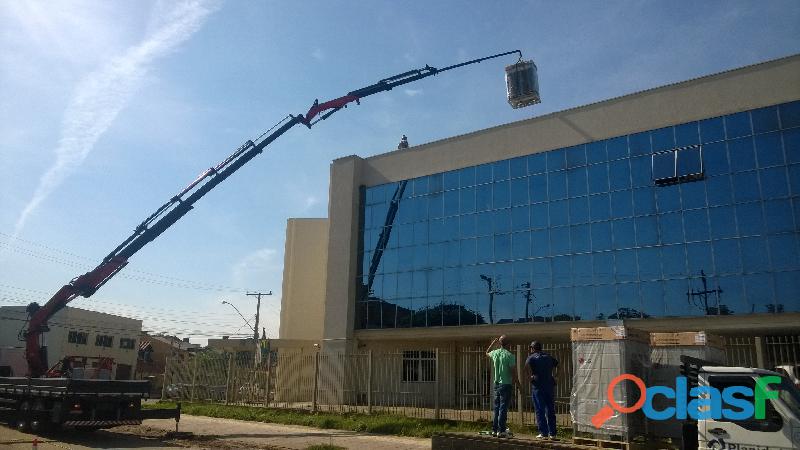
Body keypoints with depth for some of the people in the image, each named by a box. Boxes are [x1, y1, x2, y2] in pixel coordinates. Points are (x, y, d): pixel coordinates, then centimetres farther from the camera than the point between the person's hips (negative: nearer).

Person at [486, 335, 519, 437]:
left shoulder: (495, 353, 5)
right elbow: (513, 371, -13)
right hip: (506, 384, -6)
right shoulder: (510, 355, -13)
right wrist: (517, 382, -2)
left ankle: (494, 430, 16)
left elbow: (487, 353, 28)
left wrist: (493, 343, 31)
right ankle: (501, 430, -3)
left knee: (496, 408, 13)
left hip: (497, 384, 6)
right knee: (503, 408, -3)